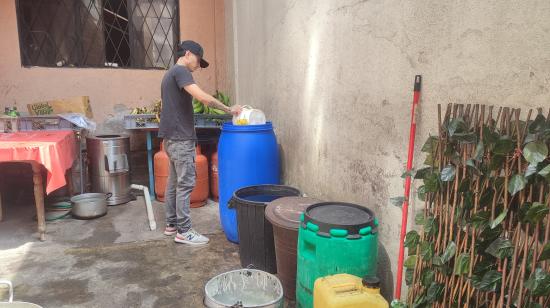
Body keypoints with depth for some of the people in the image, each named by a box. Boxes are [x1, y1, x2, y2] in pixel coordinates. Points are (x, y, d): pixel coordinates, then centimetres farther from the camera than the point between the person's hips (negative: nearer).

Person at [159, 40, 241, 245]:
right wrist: (229, 110, -15)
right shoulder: (180, 71, -11)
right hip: (180, 138, -10)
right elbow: (203, 97, -25)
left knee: (174, 182, 13)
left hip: (171, 137, 10)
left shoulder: (169, 74, 20)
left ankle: (171, 224, 21)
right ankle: (184, 231, -1)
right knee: (186, 184, -6)